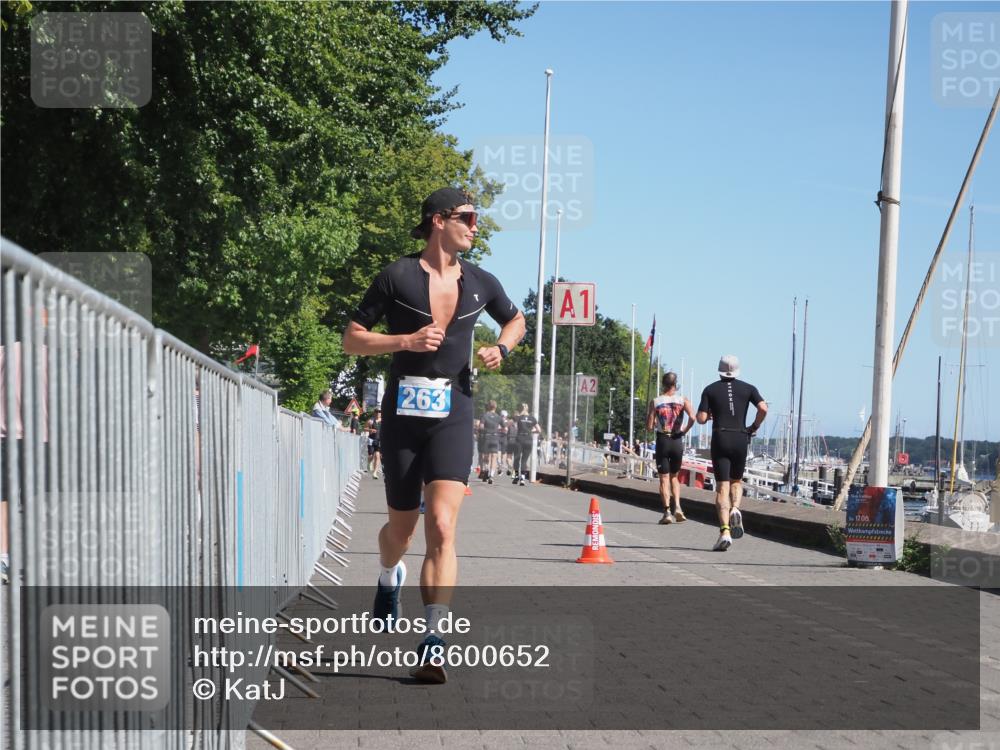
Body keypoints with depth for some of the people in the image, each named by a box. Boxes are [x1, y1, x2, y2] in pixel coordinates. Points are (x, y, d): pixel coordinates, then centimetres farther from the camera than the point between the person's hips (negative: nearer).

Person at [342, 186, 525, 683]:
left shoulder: (480, 283, 7)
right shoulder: (397, 277, -3)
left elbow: (516, 320, 27)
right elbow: (352, 339, -2)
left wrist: (501, 348, 6)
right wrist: (406, 340, -15)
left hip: (452, 415, 1)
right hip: (403, 413, -1)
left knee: (442, 528, -14)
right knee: (402, 527, 12)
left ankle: (432, 647, -17)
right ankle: (389, 579, 49)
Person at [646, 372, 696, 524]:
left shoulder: (655, 402, -2)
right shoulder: (682, 400, -1)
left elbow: (649, 426, -5)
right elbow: (692, 418, -17)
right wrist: (685, 430, -1)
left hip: (662, 441, -1)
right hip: (677, 441, 1)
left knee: (664, 478, 3)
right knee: (674, 476, 17)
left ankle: (667, 512, -6)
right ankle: (677, 507, 0)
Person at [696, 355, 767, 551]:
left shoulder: (710, 390, 4)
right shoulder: (748, 388, 7)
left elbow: (701, 418, -2)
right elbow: (763, 408, -8)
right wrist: (754, 427, 6)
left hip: (720, 439, -1)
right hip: (741, 439, 1)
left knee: (722, 487, -3)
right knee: (737, 481, 22)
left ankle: (724, 532, -17)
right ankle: (735, 508, -9)